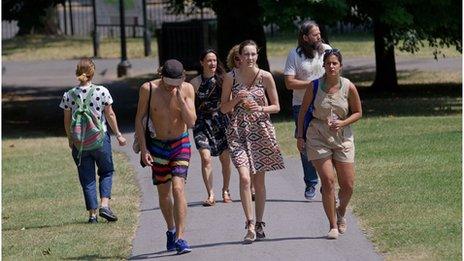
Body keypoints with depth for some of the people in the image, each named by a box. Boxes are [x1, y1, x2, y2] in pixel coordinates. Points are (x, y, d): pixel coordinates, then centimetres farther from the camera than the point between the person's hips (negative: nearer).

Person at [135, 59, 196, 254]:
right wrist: (143, 149, -8)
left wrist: (180, 99, -25)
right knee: (163, 192, 10)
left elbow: (191, 122, -14)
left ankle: (180, 238, -18)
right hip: (158, 145, 1)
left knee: (178, 188, -15)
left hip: (180, 144, -1)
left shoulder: (187, 89, -10)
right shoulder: (148, 89, -12)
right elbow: (139, 119, -3)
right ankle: (171, 230, 32)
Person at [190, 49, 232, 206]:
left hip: (221, 122, 2)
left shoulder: (222, 80, 2)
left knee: (225, 159, 8)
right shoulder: (196, 83, -3)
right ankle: (210, 195, -15)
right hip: (202, 123, -2)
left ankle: (225, 191, 28)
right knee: (206, 158, -16)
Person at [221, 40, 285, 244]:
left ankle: (259, 224, 20)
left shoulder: (265, 77, -2)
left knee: (259, 180, 9)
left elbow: (276, 106, 5)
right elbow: (223, 108, 3)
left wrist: (260, 108, -14)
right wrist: (237, 99, -15)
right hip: (238, 131, -1)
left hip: (261, 130, 1)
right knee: (244, 177, -16)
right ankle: (250, 225, -15)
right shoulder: (231, 77, -3)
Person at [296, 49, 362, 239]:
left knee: (348, 186, 2)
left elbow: (358, 112, 6)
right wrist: (300, 136, 1)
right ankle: (333, 226, 1)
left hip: (342, 138, 1)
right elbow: (303, 111, 6)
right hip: (318, 138, -1)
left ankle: (341, 213, 34)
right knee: (328, 181, -11)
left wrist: (343, 122, -11)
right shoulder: (315, 86, -6)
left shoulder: (349, 87, -5)